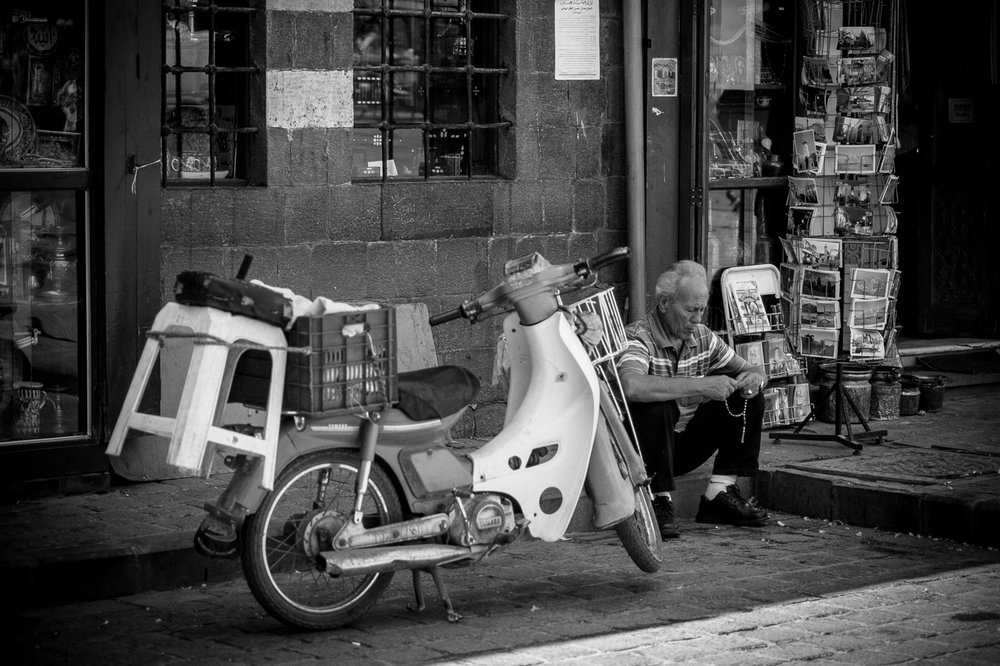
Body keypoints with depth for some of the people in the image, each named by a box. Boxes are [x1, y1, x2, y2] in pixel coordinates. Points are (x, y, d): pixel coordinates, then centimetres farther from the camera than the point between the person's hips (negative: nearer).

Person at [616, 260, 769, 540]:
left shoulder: (702, 337, 3)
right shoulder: (637, 337, -19)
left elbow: (752, 370, 12)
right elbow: (632, 387, -41)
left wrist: (754, 378, -15)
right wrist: (701, 385, -40)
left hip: (686, 445, 7)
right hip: (640, 450, -7)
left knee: (749, 399, -4)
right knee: (658, 406, -36)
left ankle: (720, 494, -6)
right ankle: (659, 501, -22)